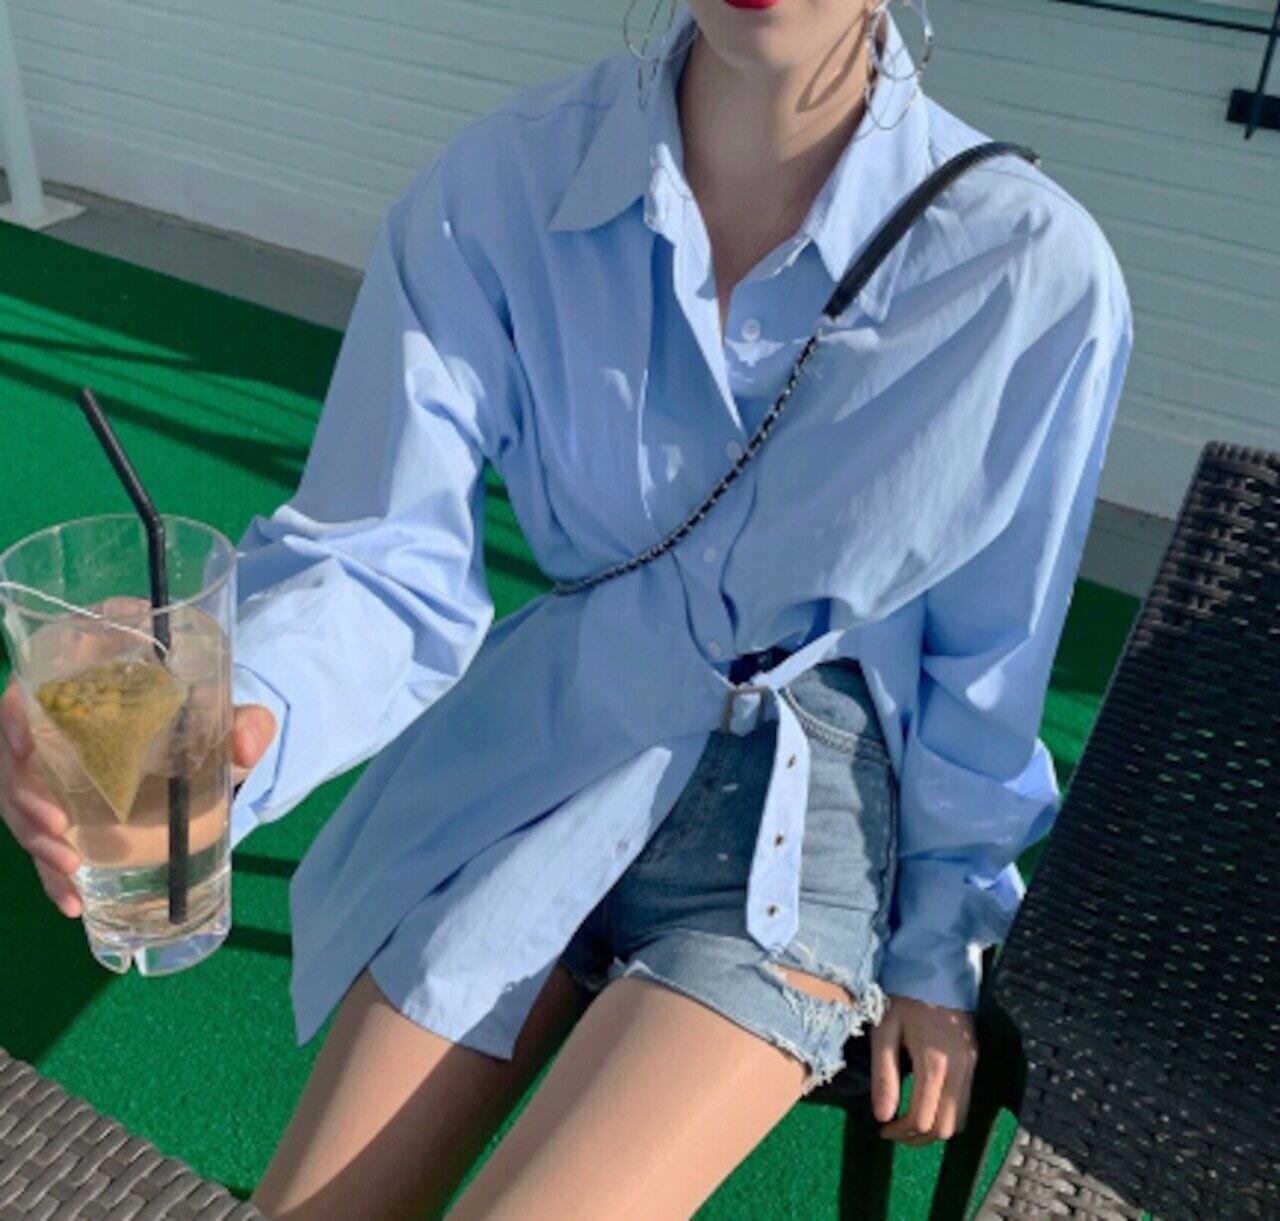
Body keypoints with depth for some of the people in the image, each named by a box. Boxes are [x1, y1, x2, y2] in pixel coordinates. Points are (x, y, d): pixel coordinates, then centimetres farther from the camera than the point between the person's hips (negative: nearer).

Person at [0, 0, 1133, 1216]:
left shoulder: (1031, 273, -19)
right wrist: (228, 716, -36)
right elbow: (389, 557, -15)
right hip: (544, 747, 2)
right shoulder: (507, 177, -15)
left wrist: (938, 948, 5)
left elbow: (988, 672, -6)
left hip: (810, 803, -1)